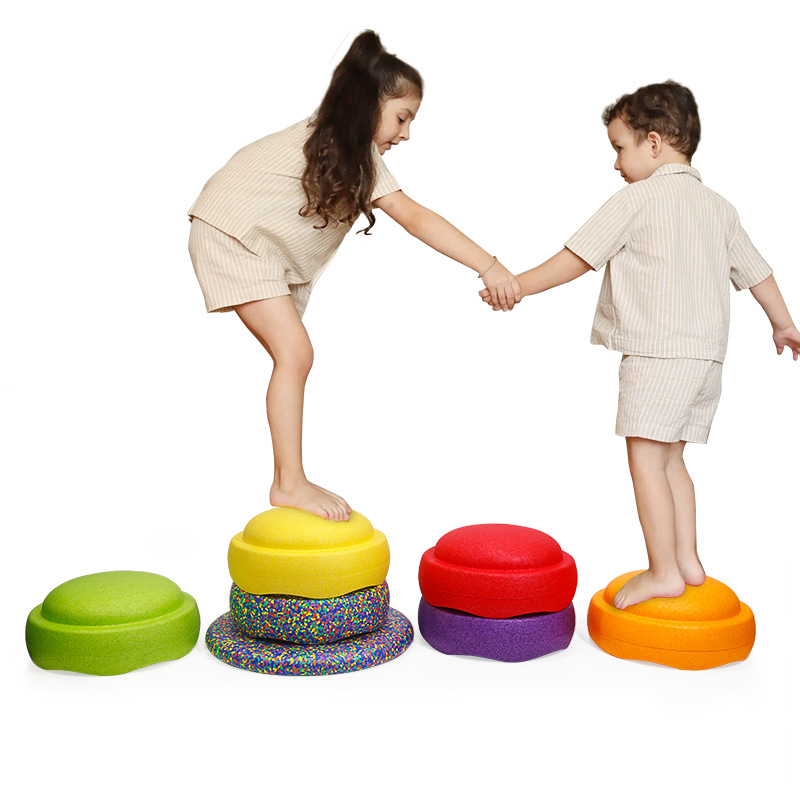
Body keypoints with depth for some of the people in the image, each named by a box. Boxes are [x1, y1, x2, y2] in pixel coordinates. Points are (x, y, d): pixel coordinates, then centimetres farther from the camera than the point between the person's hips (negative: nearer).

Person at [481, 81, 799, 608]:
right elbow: (755, 271, 23)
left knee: (646, 459, -4)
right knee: (671, 461, 15)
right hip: (709, 352, 8)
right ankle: (688, 559, 18)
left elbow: (577, 259, -7)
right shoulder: (719, 206, 17)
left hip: (658, 352, -8)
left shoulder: (637, 198, -5)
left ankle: (663, 571, -2)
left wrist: (516, 286, 2)